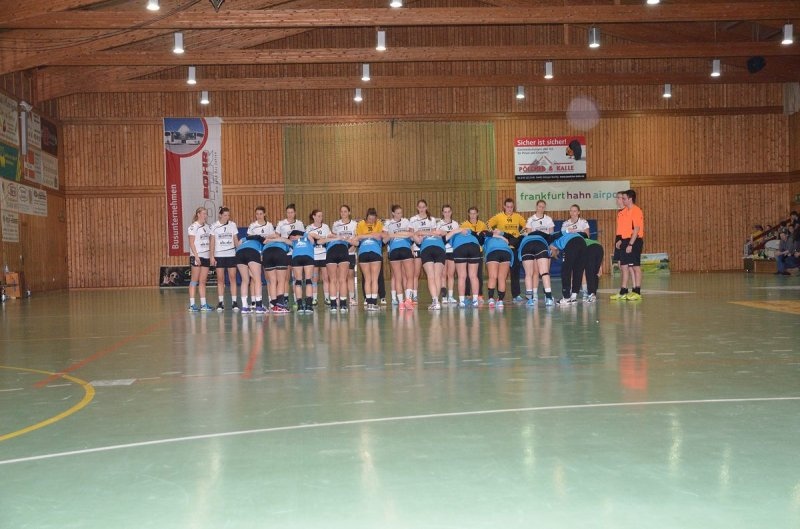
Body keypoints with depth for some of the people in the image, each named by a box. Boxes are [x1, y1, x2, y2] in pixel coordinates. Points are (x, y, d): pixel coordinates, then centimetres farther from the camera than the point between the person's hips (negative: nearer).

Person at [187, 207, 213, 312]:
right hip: (196, 256, -6)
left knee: (203, 281, 8)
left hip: (206, 256, 6)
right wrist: (196, 256, -18)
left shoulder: (207, 227, 13)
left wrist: (211, 255, 8)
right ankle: (192, 305, -2)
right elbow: (191, 243, -11)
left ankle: (203, 304, 9)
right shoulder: (193, 227, -6)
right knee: (194, 280, -4)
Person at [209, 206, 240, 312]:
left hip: (231, 255, 1)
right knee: (220, 279, 0)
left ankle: (234, 302, 0)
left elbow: (236, 240, 9)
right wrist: (212, 256, -4)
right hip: (219, 256, -1)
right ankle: (221, 302, 4)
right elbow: (212, 242, 3)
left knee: (233, 278, -2)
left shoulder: (233, 225, 6)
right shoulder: (214, 226, 1)